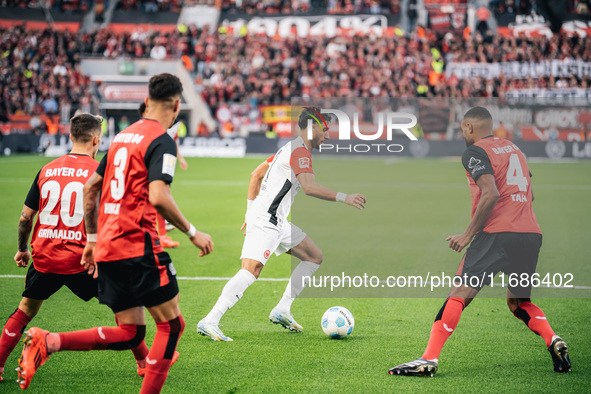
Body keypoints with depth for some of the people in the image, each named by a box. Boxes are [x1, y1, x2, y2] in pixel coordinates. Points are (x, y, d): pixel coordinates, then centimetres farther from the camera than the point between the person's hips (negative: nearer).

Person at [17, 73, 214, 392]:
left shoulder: (123, 137, 17)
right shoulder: (162, 142, -8)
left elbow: (90, 187, 21)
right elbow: (158, 197, -21)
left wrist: (92, 239, 27)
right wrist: (192, 233, -10)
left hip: (107, 247, 8)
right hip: (138, 246, -8)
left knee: (129, 333, 10)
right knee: (171, 325, 3)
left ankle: (47, 342, -4)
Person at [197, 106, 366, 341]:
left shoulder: (290, 149, 20)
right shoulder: (300, 151, -12)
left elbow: (256, 175, 25)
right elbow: (309, 187, -28)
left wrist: (250, 212, 25)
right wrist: (343, 198, -25)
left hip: (277, 222, 11)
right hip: (265, 221, -11)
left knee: (315, 257, 15)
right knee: (251, 271, -23)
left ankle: (282, 311, 14)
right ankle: (209, 322, -26)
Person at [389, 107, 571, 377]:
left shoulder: (475, 152, -2)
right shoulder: (514, 148, 22)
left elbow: (491, 194, -15)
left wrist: (468, 234, -11)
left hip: (497, 233, -7)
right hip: (531, 233, 7)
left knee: (460, 294, -7)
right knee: (519, 302, 21)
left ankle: (429, 359, -15)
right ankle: (554, 342, -3)